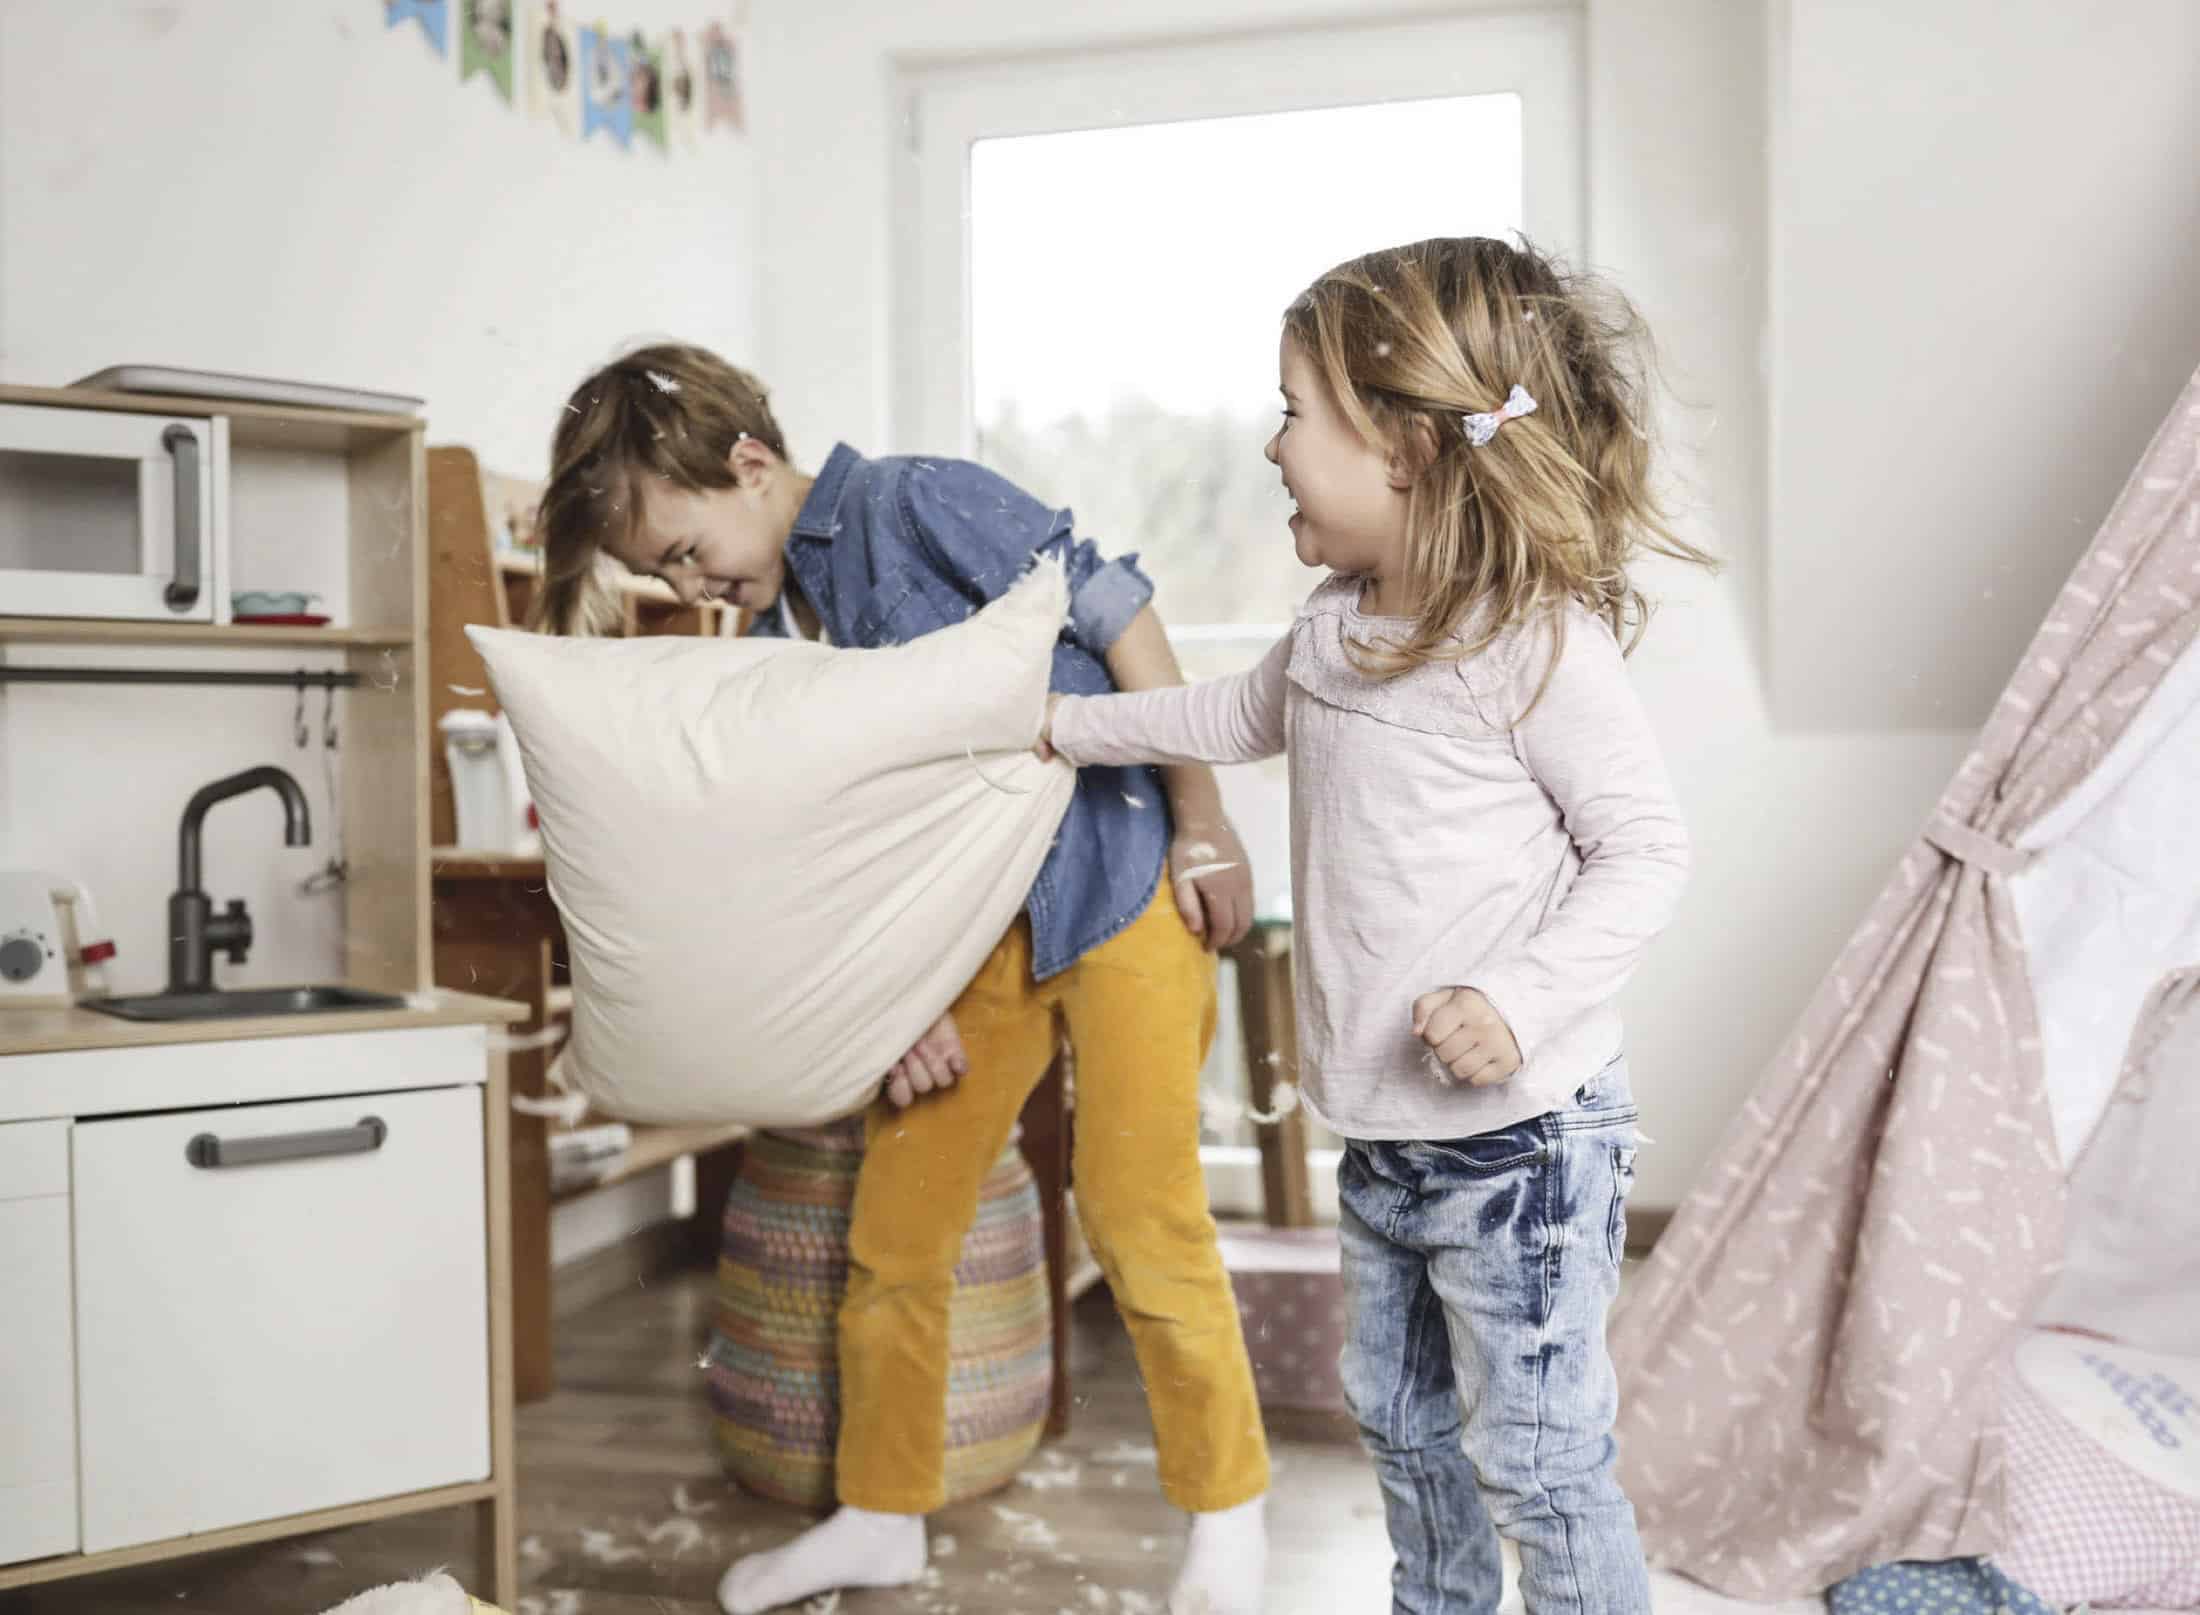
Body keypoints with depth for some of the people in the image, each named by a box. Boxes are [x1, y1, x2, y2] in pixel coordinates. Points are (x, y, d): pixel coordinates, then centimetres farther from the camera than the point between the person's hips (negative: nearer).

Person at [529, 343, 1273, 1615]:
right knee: (894, 1223, 9)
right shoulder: (778, 638, 9)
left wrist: (1204, 828, -13)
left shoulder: (923, 503, -12)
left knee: (1140, 1213, -4)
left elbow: (1119, 617, -13)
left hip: (1122, 886, -7)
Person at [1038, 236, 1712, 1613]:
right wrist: (1071, 725, 29)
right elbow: (1237, 718, 27)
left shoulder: (1537, 642, -19)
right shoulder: (1335, 629, 7)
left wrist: (1523, 996, -29)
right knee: (1402, 1423, 23)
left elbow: (1648, 851, -16)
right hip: (1383, 1134, 9)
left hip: (1522, 1138, -8)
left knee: (1537, 1463, 3)